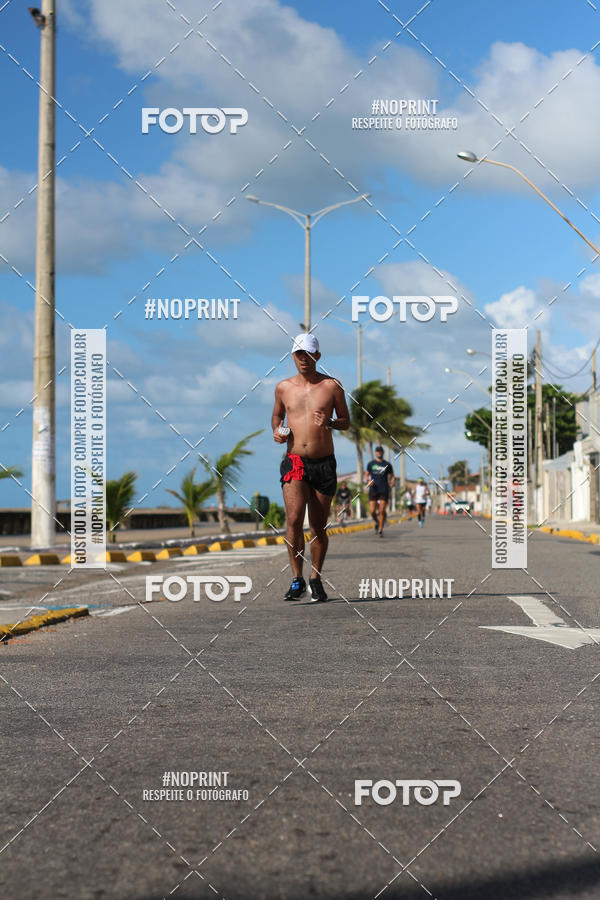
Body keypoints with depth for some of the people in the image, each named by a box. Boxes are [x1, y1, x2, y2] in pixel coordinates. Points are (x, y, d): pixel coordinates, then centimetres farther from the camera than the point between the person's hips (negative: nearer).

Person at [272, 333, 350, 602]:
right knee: (294, 519, -17)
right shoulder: (283, 387, 7)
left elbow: (346, 422, 9)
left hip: (324, 463, 0)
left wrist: (330, 422, -12)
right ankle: (297, 579, -7)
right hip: (294, 462, 0)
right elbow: (276, 415, 23)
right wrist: (276, 431, 2)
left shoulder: (331, 386, 2)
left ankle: (316, 579, 22)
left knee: (319, 526, 6)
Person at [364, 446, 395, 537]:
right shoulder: (371, 464, 9)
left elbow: (391, 476, 15)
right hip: (373, 490, 1)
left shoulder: (387, 464, 7)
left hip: (384, 491, -1)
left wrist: (392, 482, -5)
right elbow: (366, 475, 14)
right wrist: (368, 480, -7)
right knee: (372, 511, -5)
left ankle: (380, 530, 1)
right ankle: (377, 523, 25)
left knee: (382, 511, -8)